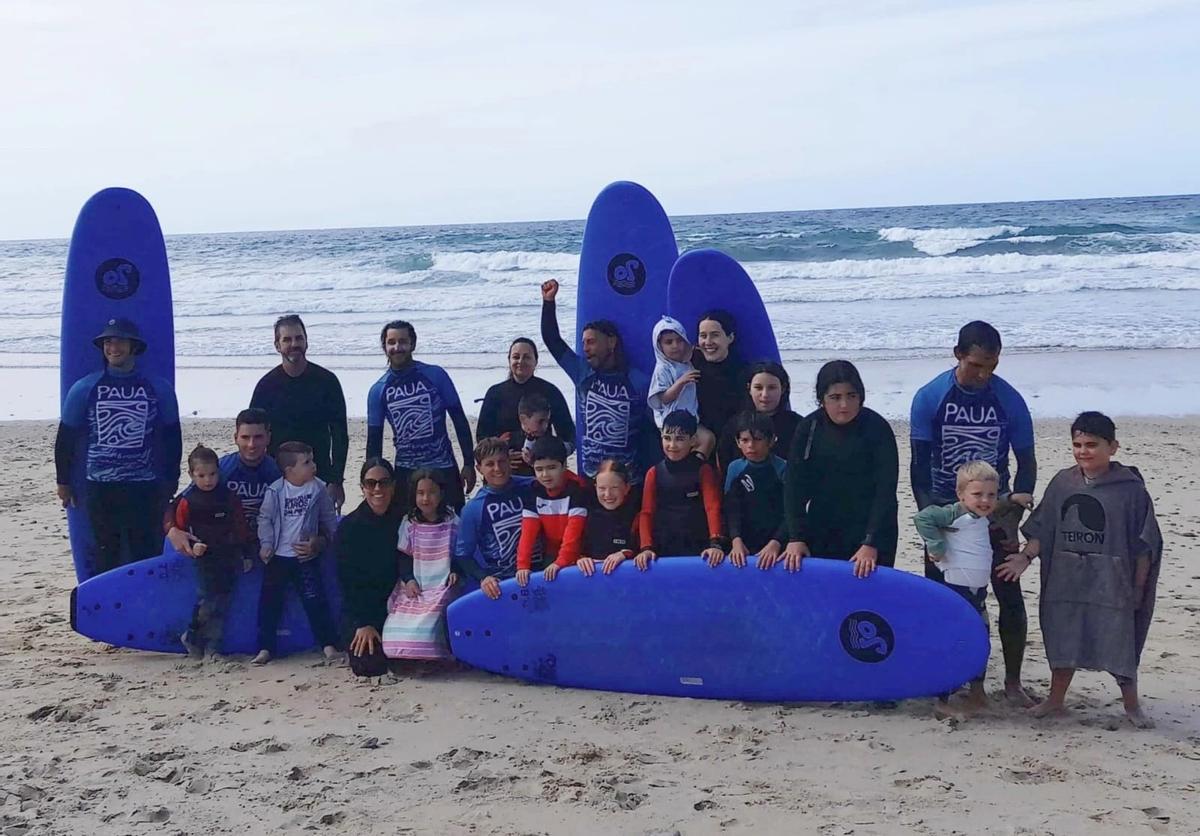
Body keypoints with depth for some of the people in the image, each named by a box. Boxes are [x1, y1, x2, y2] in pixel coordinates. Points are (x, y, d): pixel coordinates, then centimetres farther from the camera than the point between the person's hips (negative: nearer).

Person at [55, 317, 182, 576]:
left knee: (147, 557, 1)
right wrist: (63, 482, 12)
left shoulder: (159, 389, 1)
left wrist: (171, 481, 11)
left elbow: (172, 438, 9)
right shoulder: (84, 389, 1)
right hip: (99, 489, 0)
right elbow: (66, 438, 9)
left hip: (146, 489, 0)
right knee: (106, 556, 6)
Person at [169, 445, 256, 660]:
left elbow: (242, 528, 8)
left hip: (230, 558, 3)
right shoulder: (187, 501, -2)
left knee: (222, 602, 3)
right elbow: (179, 529, 5)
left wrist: (248, 555, 7)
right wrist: (192, 546, -13)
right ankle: (192, 637, 7)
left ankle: (212, 646, 11)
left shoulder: (230, 498, 3)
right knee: (208, 599, -12)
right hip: (206, 559, -3)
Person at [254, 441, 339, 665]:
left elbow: (329, 518, 7)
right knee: (269, 602, 4)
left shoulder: (318, 488, -5)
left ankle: (328, 644, 5)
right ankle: (265, 648, 13)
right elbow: (265, 518, -1)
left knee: (315, 600, -2)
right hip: (278, 556, 0)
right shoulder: (275, 491, -9)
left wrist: (322, 539, 2)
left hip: (306, 556, 0)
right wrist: (266, 544, -8)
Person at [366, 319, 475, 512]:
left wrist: (469, 464, -2)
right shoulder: (378, 390, 4)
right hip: (405, 472, 2)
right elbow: (374, 438, 9)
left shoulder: (436, 375, -2)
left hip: (443, 467, -2)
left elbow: (459, 420, 1)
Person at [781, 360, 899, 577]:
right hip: (822, 534, 3)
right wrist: (796, 538, -15)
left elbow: (886, 490, -15)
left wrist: (871, 544, -24)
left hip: (872, 533, -3)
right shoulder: (809, 428, -3)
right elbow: (794, 485, -5)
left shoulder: (877, 428, -12)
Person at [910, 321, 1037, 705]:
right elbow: (920, 464, -9)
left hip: (995, 508, 1)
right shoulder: (929, 398, -11)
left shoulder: (1010, 401, -8)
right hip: (945, 509, 0)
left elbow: (1026, 460, 0)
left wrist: (1020, 497, -18)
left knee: (1010, 595, -1)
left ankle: (1013, 681, 13)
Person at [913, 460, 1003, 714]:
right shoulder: (955, 513, -17)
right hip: (956, 589, -9)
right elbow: (923, 517, -29)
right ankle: (944, 699, 6)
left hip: (978, 591, 9)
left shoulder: (983, 518, 11)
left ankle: (977, 692, 34)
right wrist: (936, 546, -26)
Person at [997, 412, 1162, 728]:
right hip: (1065, 580, 4)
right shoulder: (1062, 482, 2)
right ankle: (1055, 699, 30)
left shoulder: (1130, 487, -9)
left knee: (1120, 641, 4)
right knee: (1062, 640, 14)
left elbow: (1144, 544, -5)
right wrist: (1025, 557, -7)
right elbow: (1041, 529, 7)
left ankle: (1131, 704, 25)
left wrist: (1138, 586, -4)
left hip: (1111, 583, -4)